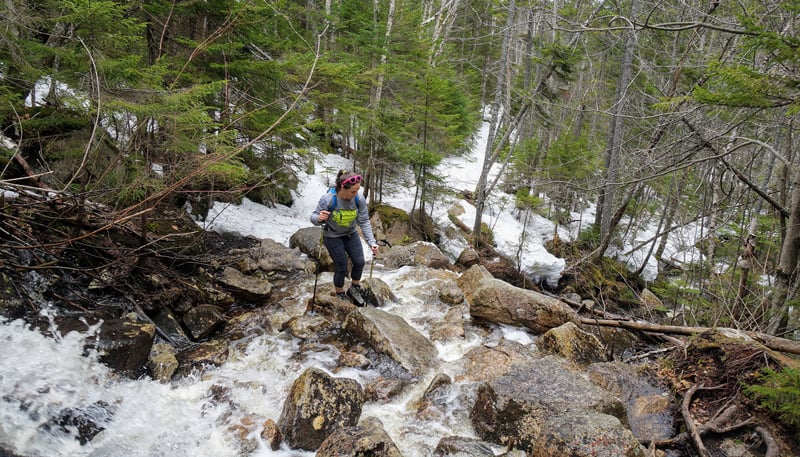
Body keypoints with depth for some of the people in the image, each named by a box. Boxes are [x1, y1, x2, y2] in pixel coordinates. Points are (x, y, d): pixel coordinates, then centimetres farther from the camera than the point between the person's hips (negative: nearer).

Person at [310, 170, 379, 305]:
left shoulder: (359, 200, -21)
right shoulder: (328, 199, -31)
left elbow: (364, 221, -13)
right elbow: (314, 217, -19)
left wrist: (372, 242, -20)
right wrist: (319, 218, -44)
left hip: (351, 234, 4)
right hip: (333, 237, -4)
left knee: (359, 262, 0)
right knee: (341, 267, 0)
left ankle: (354, 290, 28)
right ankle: (340, 296, 27)